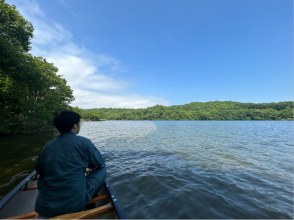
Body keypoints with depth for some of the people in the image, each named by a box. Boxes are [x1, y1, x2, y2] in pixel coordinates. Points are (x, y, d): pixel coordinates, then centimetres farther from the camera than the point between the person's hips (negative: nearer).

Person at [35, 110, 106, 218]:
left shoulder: (48, 146, 0)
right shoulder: (84, 142, -11)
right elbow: (101, 164, 1)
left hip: (44, 208, 5)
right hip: (76, 204, -5)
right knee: (101, 170, 13)